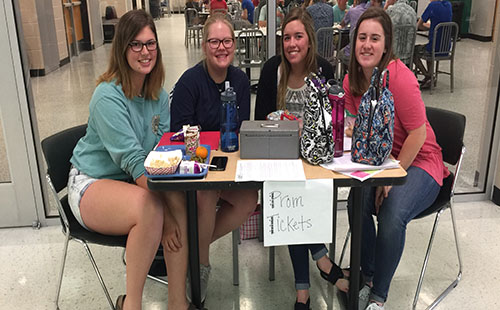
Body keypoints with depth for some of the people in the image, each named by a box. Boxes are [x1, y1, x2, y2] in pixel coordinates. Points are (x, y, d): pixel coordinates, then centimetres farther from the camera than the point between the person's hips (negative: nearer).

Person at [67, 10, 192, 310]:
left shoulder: (158, 94, 3)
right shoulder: (108, 96, -19)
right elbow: (134, 160, -25)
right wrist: (164, 216, -28)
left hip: (136, 182, 6)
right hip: (92, 183, -6)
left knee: (180, 200, -25)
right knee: (149, 206, -36)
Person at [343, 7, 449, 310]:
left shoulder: (399, 76, -21)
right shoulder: (352, 80, 1)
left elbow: (418, 134, -19)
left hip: (417, 162, -5)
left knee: (392, 215, -29)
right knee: (357, 203, -24)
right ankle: (368, 277, 1)